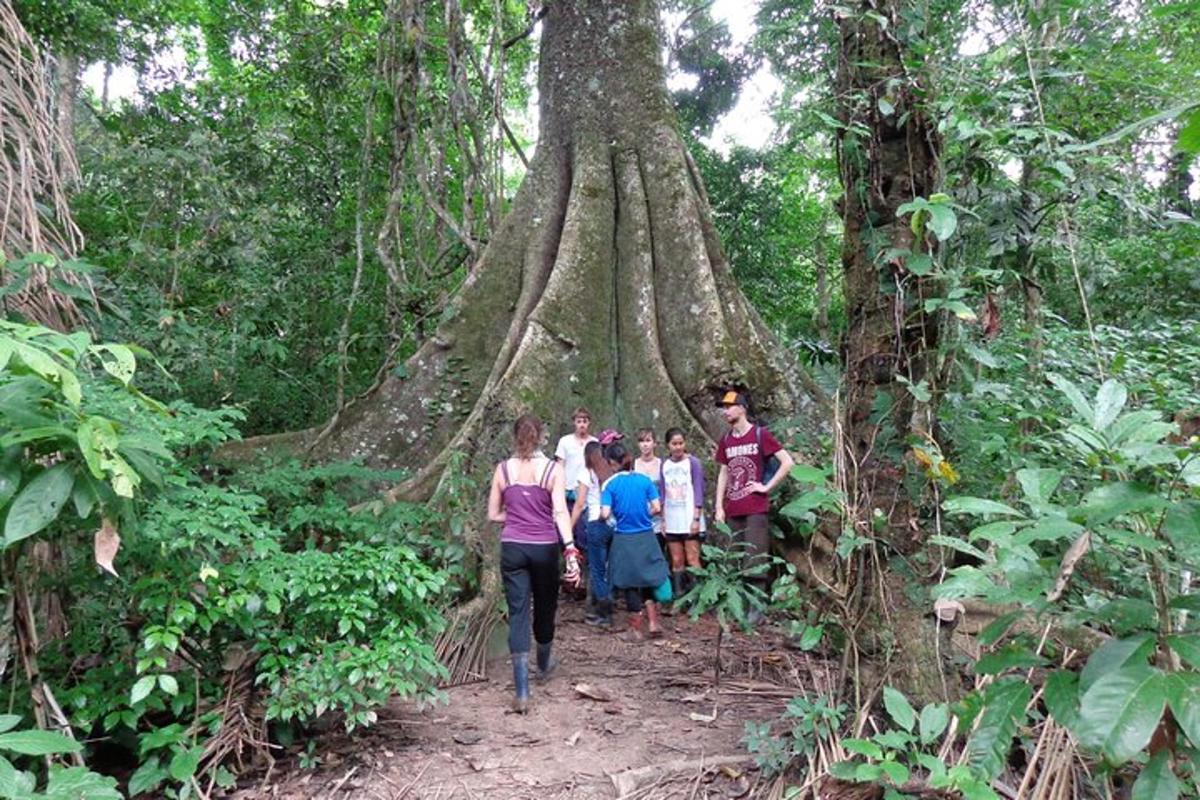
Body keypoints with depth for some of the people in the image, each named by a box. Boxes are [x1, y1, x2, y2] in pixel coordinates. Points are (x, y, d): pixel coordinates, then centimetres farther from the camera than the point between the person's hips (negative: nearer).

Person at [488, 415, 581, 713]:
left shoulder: (503, 469, 0)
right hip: (545, 548, 0)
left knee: (518, 614, 2)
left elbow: (493, 514, 5)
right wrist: (571, 550, -20)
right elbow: (560, 512, -16)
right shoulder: (553, 469, -6)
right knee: (545, 607, 20)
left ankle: (522, 692, -3)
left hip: (513, 548, 1)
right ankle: (544, 664, 45)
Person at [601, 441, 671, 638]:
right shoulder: (644, 480, -3)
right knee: (648, 578, 20)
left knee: (630, 583, 13)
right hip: (646, 537, 2)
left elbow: (605, 514, -18)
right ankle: (653, 622, 11)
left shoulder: (610, 484, -10)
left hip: (624, 540, -2)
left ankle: (637, 628, 18)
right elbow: (656, 508, -3)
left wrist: (607, 515, 5)